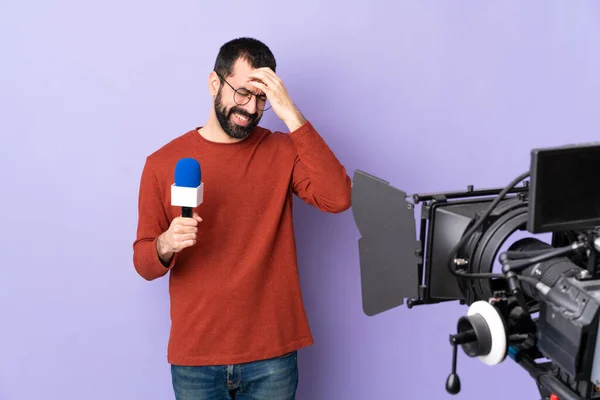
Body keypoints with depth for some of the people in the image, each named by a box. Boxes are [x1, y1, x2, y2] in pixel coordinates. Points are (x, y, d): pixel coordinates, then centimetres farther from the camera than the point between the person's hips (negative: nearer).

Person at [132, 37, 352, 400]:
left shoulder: (283, 152, -2)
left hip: (272, 355, 0)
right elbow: (144, 263, 2)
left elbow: (338, 198, -20)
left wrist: (291, 115, -20)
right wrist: (165, 246, -21)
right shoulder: (163, 162, -1)